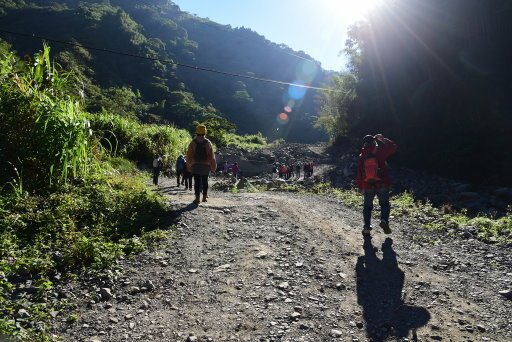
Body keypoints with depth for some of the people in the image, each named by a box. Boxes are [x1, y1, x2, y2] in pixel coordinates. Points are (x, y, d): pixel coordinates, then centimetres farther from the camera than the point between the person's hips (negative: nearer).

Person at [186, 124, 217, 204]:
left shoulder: (193, 142, -3)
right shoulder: (208, 143, -3)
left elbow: (189, 155, 0)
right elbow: (211, 155, 0)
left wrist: (189, 165, 11)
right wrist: (213, 167, 8)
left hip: (195, 165, -1)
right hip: (206, 165, 1)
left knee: (197, 181, 2)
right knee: (205, 181, 12)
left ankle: (197, 198, -1)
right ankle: (204, 197, 16)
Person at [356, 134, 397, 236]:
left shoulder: (361, 156, 0)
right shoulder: (379, 152, -6)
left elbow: (359, 173, 2)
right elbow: (393, 147, 7)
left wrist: (360, 187, 10)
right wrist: (382, 139, 12)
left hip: (367, 185, 2)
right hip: (382, 184, -1)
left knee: (367, 206, 13)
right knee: (384, 204, 15)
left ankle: (367, 227, 7)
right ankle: (384, 221, -7)